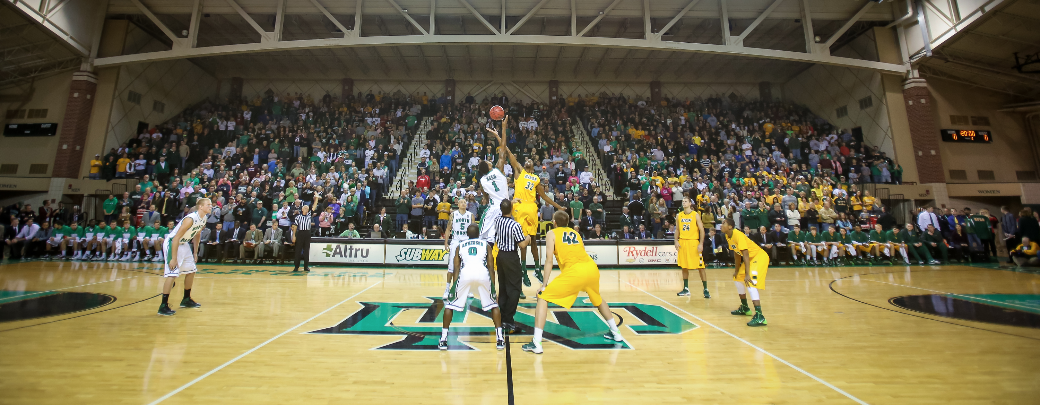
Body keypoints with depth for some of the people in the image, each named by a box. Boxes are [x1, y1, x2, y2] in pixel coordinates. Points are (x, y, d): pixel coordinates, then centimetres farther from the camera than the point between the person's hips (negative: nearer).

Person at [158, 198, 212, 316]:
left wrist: (195, 252, 15)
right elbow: (176, 238, -27)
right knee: (172, 274, -16)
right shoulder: (190, 219, -28)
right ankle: (163, 306, -8)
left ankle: (186, 300, 28)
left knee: (191, 271, 14)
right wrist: (174, 258, -27)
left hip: (183, 244, 9)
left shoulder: (204, 219, -1)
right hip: (172, 243, -9)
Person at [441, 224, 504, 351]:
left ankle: (443, 340, 16)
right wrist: (493, 287, 19)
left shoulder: (460, 246, 27)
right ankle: (500, 339, 13)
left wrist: (454, 287, 21)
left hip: (465, 274, 0)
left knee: (450, 305, 19)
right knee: (494, 305, 19)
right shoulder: (486, 245, 26)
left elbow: (456, 269, 19)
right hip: (483, 274, 0)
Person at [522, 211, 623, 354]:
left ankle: (536, 343, -3)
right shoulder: (575, 232, 27)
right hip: (592, 268, 6)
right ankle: (615, 333, 43)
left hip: (574, 271, -5)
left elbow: (549, 260, 3)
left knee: (543, 298, 6)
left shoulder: (551, 233, 14)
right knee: (598, 299, 34)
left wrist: (544, 284, 4)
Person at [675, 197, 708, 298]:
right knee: (684, 267, 9)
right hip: (682, 242, 4)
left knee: (700, 267, -3)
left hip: (694, 242, -4)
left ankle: (705, 290, 5)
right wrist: (676, 241, 0)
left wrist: (701, 244, -13)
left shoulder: (695, 215, -4)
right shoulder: (679, 215, 8)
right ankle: (686, 289, 18)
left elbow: (701, 230, -5)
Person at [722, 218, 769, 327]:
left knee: (750, 283, -24)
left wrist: (747, 274, -32)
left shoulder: (738, 235, -26)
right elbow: (737, 254, 12)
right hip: (751, 258, 10)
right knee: (737, 278, 19)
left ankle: (760, 317, -27)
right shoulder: (728, 236, 1)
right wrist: (737, 270, 16)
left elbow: (745, 255, -30)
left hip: (759, 256, -10)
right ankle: (744, 308, 34)